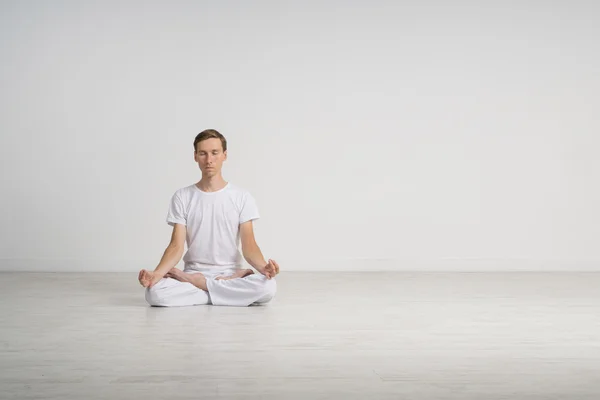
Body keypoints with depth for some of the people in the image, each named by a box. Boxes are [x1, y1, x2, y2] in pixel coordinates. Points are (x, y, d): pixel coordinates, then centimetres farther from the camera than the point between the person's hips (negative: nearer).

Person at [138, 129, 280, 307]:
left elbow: (249, 245, -6)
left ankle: (193, 282, -14)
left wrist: (263, 267, -29)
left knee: (267, 287, -33)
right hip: (193, 272, 0)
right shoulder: (182, 197, 3)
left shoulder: (242, 197, 2)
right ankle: (231, 288, -16)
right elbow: (176, 246, -4)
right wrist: (156, 273, -25)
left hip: (229, 273, 0)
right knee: (155, 292, -32)